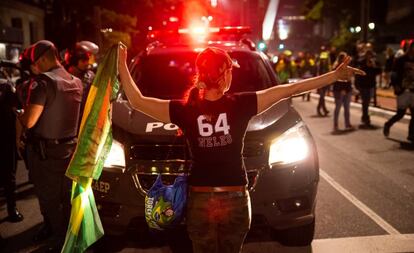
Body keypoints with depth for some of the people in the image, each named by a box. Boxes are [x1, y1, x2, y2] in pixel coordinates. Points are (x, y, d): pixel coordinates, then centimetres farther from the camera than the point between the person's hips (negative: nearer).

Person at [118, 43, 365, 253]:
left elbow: (138, 101, -2)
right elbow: (291, 89, -9)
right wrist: (336, 75, -2)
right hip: (235, 201, -1)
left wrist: (122, 64, 9)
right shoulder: (241, 105, -13)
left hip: (200, 202, 1)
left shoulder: (185, 110, -10)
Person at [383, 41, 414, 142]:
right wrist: (395, 86, -17)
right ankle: (387, 125, 24)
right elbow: (394, 73, -7)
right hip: (403, 91, -5)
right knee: (401, 113, -2)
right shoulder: (401, 60, -4)